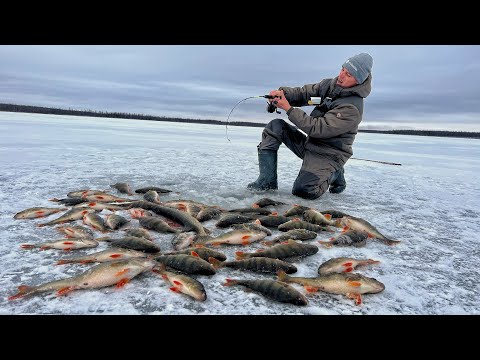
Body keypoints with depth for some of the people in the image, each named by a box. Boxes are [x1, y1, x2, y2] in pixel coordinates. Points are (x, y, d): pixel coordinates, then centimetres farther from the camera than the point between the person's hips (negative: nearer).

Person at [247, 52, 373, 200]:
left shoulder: (352, 108, -23)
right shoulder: (329, 84, 1)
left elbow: (318, 129, -28)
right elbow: (303, 93, 3)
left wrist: (289, 109, -27)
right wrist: (283, 93, -19)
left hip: (328, 155, -8)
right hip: (310, 144, 8)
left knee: (302, 190, -28)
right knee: (275, 126, -7)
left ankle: (333, 174, 6)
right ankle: (268, 180, -6)